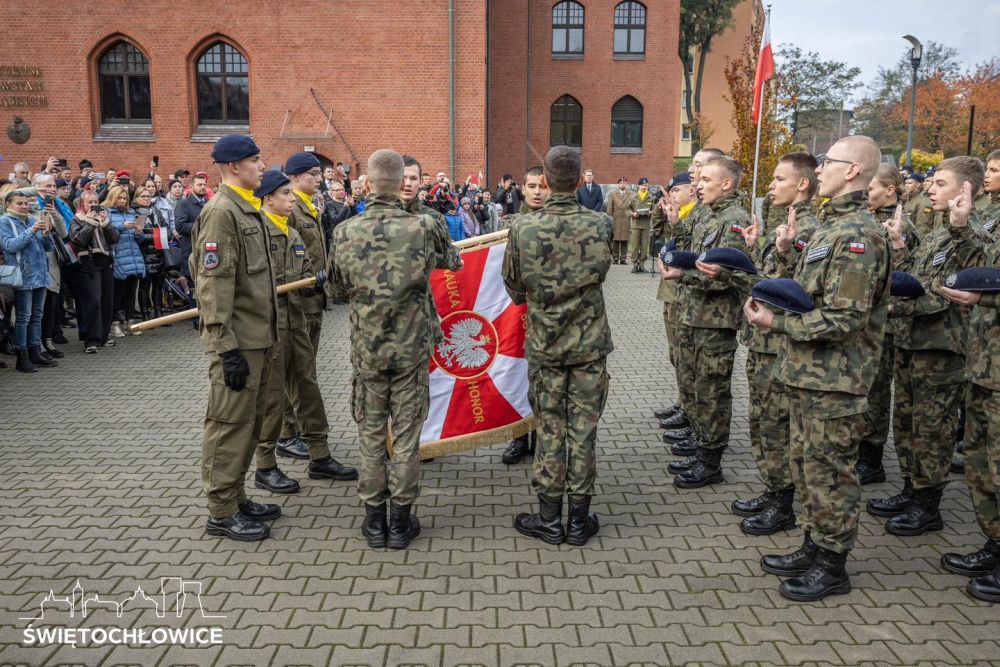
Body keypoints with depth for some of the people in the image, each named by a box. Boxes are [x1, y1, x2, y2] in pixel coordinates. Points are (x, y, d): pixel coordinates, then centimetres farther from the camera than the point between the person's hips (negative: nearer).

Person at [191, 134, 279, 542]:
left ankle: (237, 497, 28)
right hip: (237, 341, -10)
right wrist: (227, 348, -22)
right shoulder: (221, 212, -15)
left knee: (250, 421, 16)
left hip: (259, 338, 10)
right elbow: (213, 285, -20)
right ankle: (221, 513, 10)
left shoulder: (248, 210, 15)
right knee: (230, 423, -1)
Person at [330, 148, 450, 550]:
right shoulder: (423, 228, -11)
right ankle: (401, 520, 17)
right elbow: (447, 261, 8)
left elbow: (339, 286, 7)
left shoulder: (345, 232, -7)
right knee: (407, 433, 8)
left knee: (371, 432, 12)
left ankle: (374, 519, 20)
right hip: (412, 347, -1)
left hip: (366, 348, 1)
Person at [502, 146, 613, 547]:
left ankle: (549, 519, 18)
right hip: (590, 344, 1)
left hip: (544, 345, 0)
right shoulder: (601, 225, -8)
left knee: (550, 431, 10)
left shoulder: (523, 228, -10)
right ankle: (579, 520, 19)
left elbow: (514, 288, 1)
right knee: (583, 431, 8)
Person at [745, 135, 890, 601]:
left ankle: (832, 566, 18)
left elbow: (843, 318, -24)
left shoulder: (856, 235, -19)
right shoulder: (831, 226, 13)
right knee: (806, 464, 18)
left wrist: (777, 322, -19)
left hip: (834, 380, -10)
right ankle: (813, 549, 33)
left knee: (828, 472, 2)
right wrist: (785, 253, 3)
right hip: (807, 372, 10)